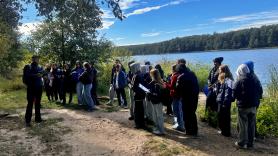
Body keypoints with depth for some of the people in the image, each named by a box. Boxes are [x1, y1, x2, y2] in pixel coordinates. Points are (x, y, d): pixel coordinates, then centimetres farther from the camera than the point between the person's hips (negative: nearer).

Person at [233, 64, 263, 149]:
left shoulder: (239, 81, -12)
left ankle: (242, 143, 12)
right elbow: (260, 91, 9)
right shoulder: (254, 80, 4)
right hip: (253, 105, 5)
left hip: (243, 106, -5)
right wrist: (255, 99, 16)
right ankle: (250, 143, 22)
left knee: (243, 125, 4)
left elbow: (234, 94, -12)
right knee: (251, 125, 13)